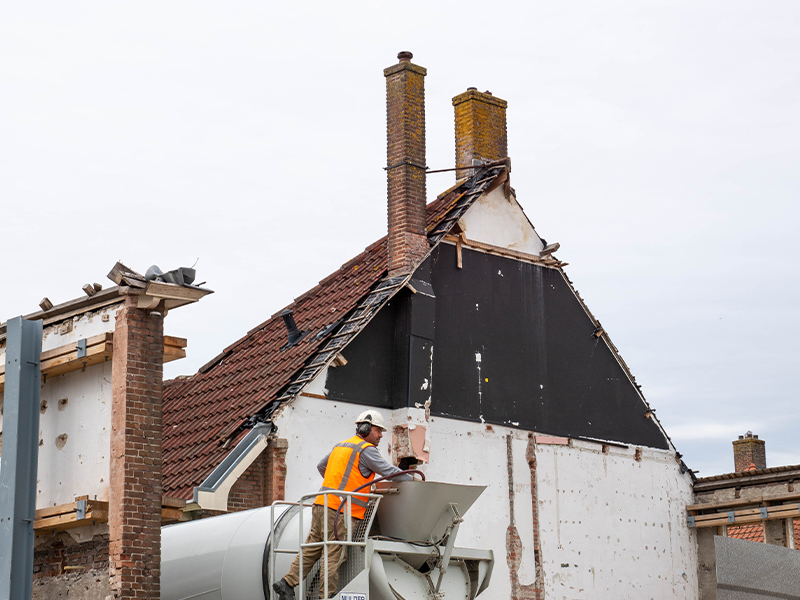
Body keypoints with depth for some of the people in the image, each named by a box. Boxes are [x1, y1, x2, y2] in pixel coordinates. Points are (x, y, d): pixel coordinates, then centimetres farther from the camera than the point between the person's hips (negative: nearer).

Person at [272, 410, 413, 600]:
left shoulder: (340, 446, 22)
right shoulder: (366, 449, -5)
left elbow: (321, 466, 34)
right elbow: (388, 470, -8)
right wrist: (411, 479, 5)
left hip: (322, 504, 8)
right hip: (340, 509, -8)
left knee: (312, 548, 11)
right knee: (334, 554, -5)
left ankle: (288, 582, 7)